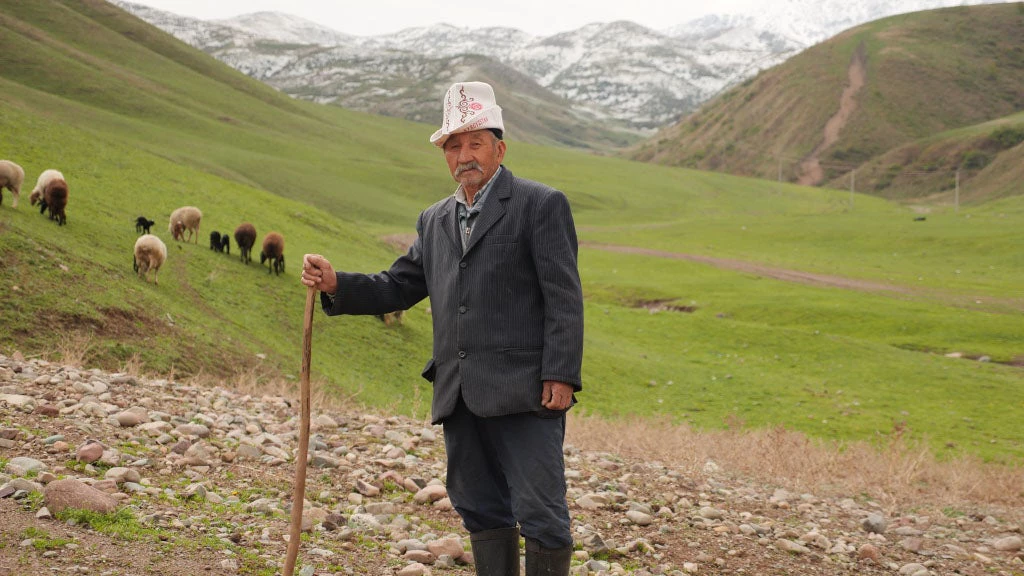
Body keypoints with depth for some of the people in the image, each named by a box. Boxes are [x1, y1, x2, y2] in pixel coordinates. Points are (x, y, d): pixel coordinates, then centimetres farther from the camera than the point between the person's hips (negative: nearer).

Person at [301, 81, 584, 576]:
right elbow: (397, 287, 17)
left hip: (523, 391, -6)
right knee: (482, 512, 13)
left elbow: (564, 297, -7)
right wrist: (336, 284, 0)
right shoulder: (434, 220, 19)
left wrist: (560, 377, -15)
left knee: (541, 515, -4)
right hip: (459, 396, 6)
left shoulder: (541, 204, -1)